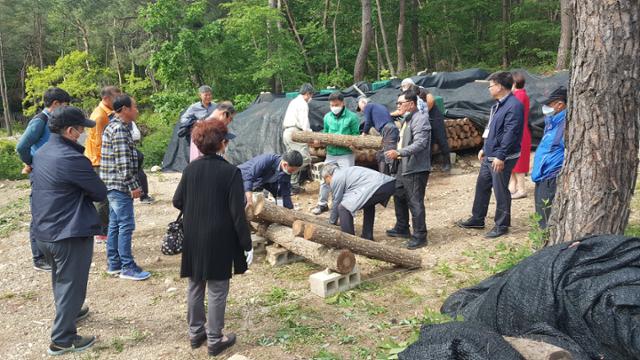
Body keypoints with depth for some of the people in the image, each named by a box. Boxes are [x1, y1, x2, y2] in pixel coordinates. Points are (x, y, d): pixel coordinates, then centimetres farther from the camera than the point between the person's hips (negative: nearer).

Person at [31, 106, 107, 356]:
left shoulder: (40, 154, 6)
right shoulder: (72, 158, -22)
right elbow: (100, 193, -15)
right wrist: (83, 192, 5)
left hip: (43, 232, 9)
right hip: (70, 234, -9)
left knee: (60, 278, 27)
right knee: (71, 285, 3)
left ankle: (68, 313, 47)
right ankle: (62, 340, 11)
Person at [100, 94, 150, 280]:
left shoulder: (116, 126, 16)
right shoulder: (119, 129, -16)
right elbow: (123, 161, -21)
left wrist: (133, 184, 21)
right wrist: (133, 185, -18)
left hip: (114, 185, 10)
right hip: (120, 184, -10)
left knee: (115, 225, 14)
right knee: (126, 225, -5)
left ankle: (114, 264, 22)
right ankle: (127, 267, 2)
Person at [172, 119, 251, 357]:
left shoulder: (190, 169, -1)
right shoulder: (231, 172, -15)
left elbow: (177, 201, 5)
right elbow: (238, 213, -15)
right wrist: (247, 244, -7)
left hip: (193, 239, 5)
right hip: (219, 241, -5)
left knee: (195, 286, 18)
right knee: (217, 290, 6)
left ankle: (195, 333, 30)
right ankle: (215, 340, 16)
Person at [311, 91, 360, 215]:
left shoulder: (352, 117, -8)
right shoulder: (327, 117, 6)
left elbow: (356, 135, -6)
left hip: (346, 154, -5)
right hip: (331, 153, 5)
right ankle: (322, 204, 27)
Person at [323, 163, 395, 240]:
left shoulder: (336, 179, 8)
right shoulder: (345, 171, 34)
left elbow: (337, 202, 14)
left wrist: (332, 222, 30)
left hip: (374, 187, -10)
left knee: (343, 207, -4)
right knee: (368, 203, 37)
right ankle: (367, 237, 37)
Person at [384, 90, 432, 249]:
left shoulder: (420, 119, -17)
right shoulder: (408, 118, 14)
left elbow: (420, 144, -28)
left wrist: (399, 152, -35)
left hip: (416, 169, -11)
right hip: (404, 167, 11)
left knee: (415, 203, -5)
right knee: (399, 197, 20)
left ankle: (420, 237, 5)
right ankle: (402, 228, 36)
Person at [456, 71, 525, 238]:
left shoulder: (514, 106, -18)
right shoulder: (499, 104, 15)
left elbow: (510, 134, -24)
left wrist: (500, 156, -26)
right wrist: (485, 149, 22)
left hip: (501, 158, -10)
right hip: (489, 156, 10)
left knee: (501, 191, 1)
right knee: (482, 186, 17)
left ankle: (502, 225, 14)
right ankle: (477, 219, 29)